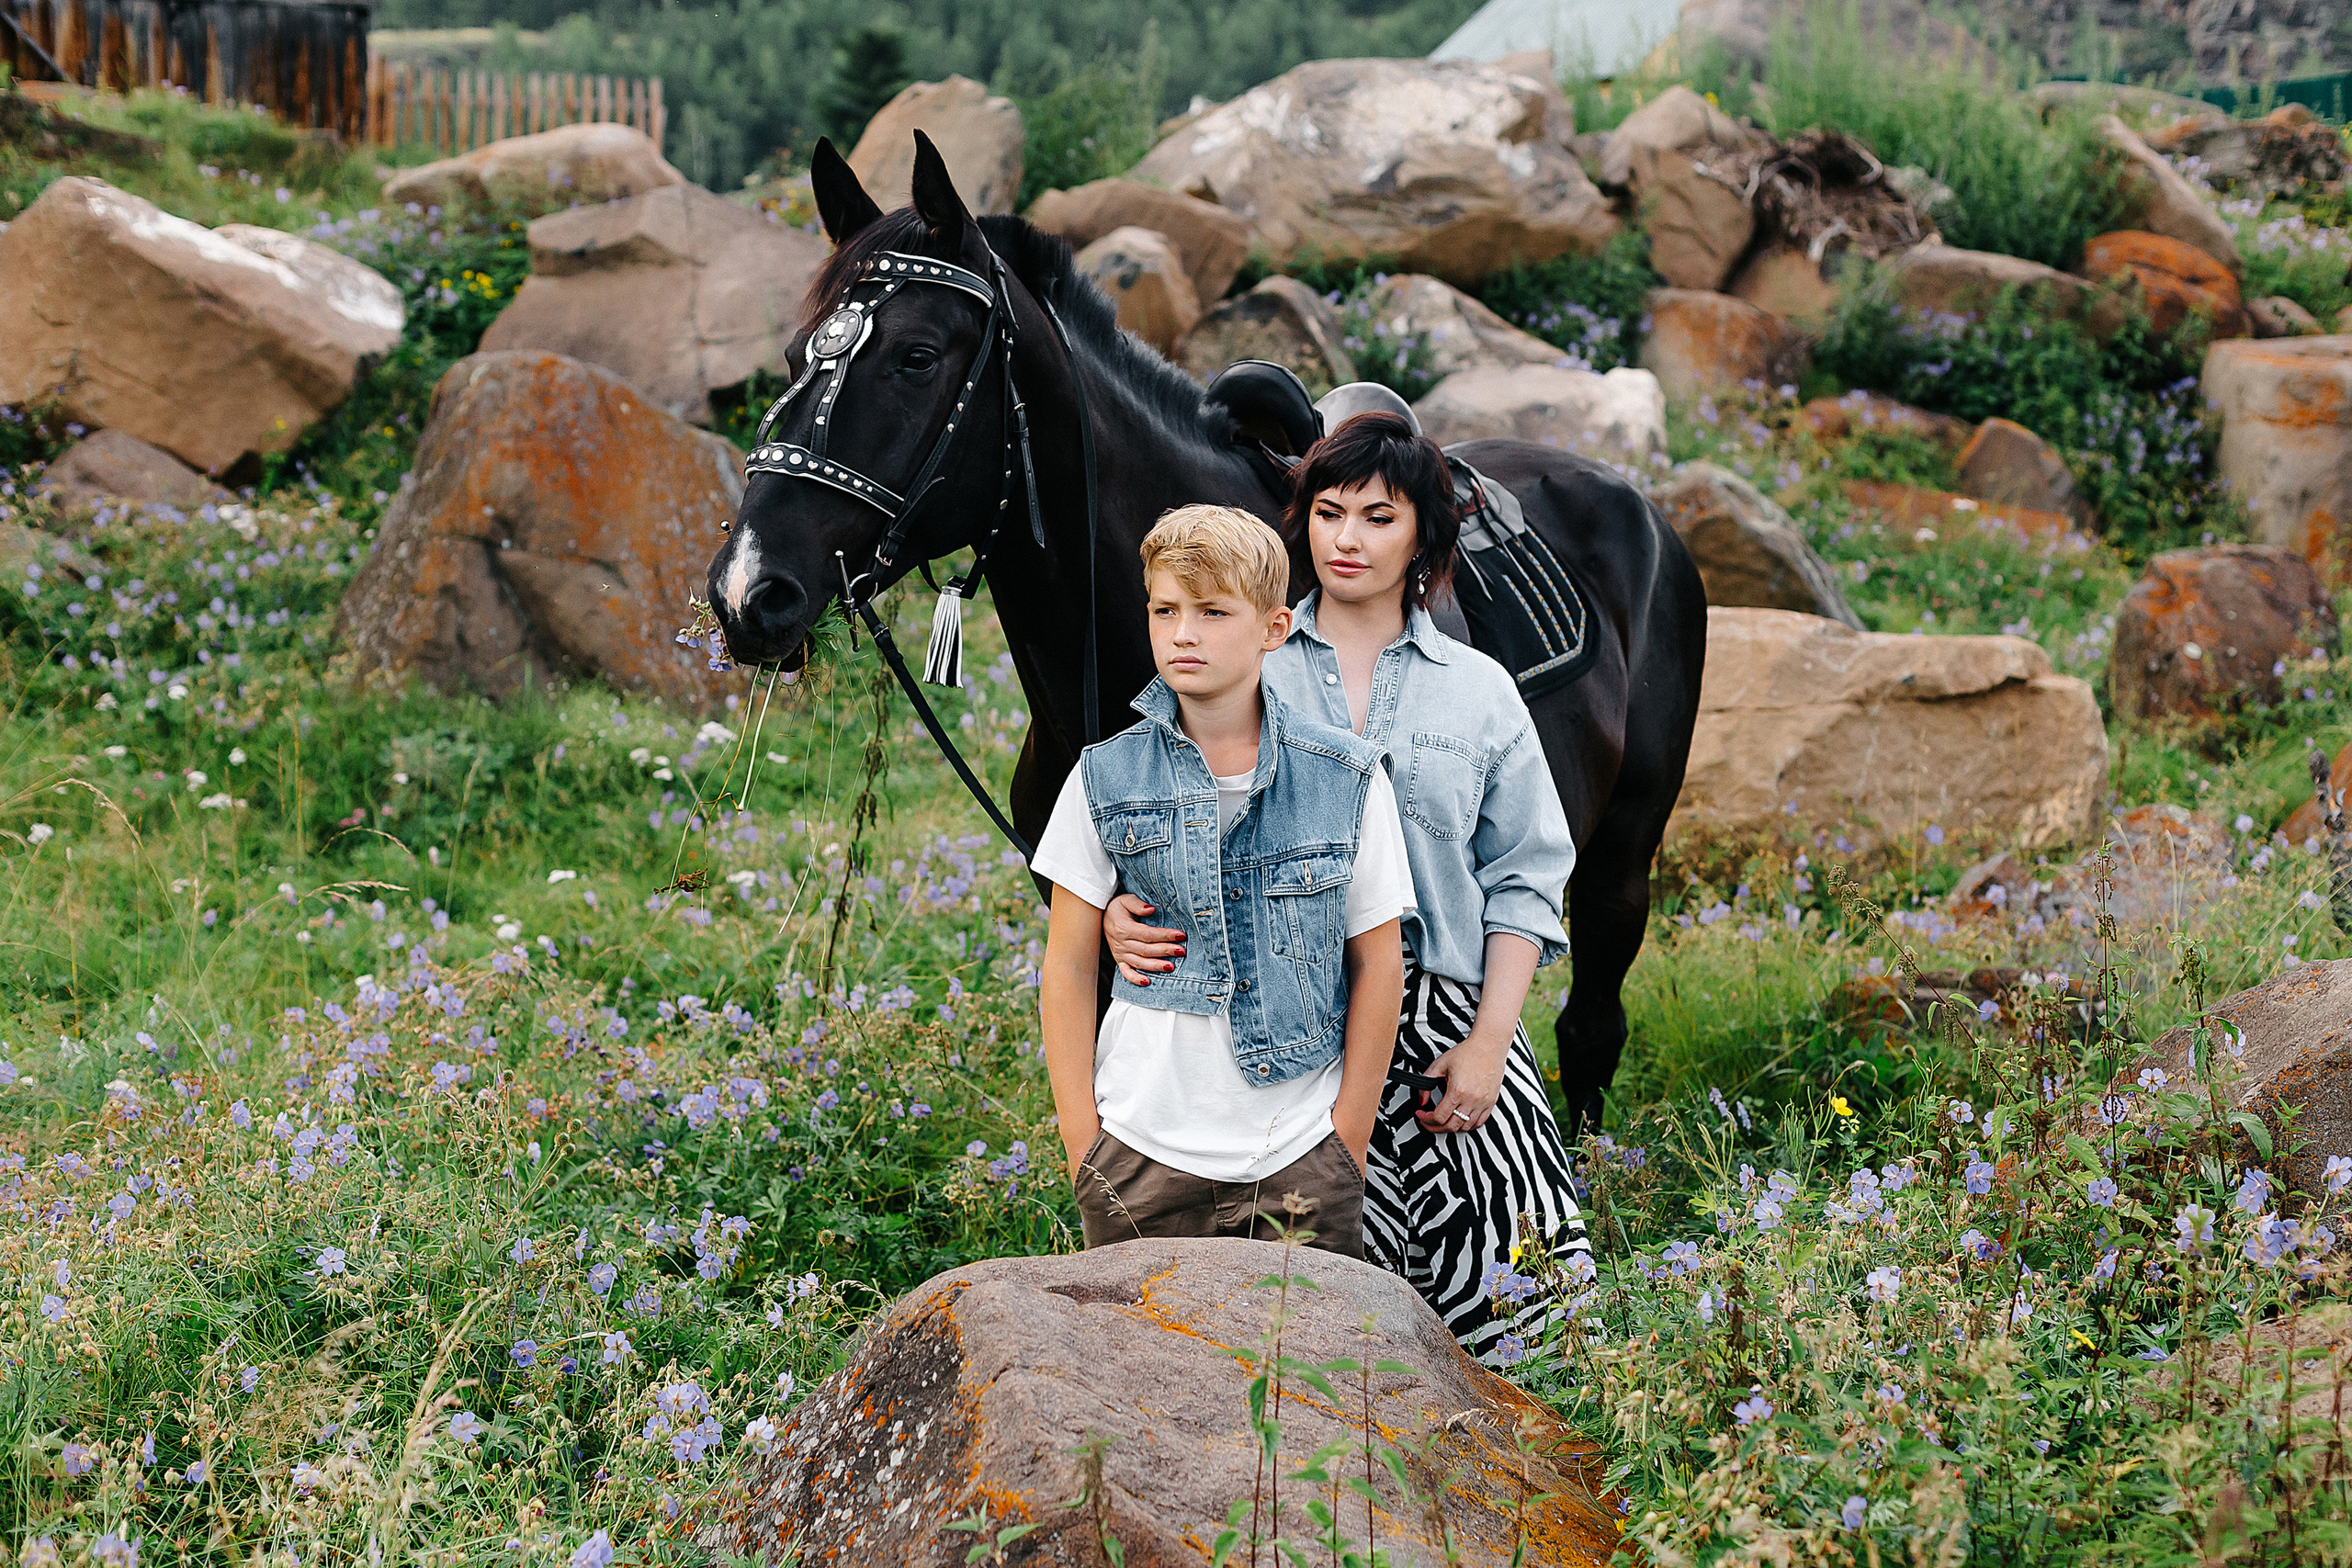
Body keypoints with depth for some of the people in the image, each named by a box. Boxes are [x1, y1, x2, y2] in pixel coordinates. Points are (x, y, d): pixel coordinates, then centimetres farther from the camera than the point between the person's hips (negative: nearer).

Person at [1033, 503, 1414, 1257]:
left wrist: (1349, 1146, 0)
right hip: (1142, 1152, 0)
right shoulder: (1105, 779, 0)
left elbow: (1379, 965, 3)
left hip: (1303, 1162, 0)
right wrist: (1081, 1142, -2)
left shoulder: (1348, 780, -2)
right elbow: (1069, 969, 4)